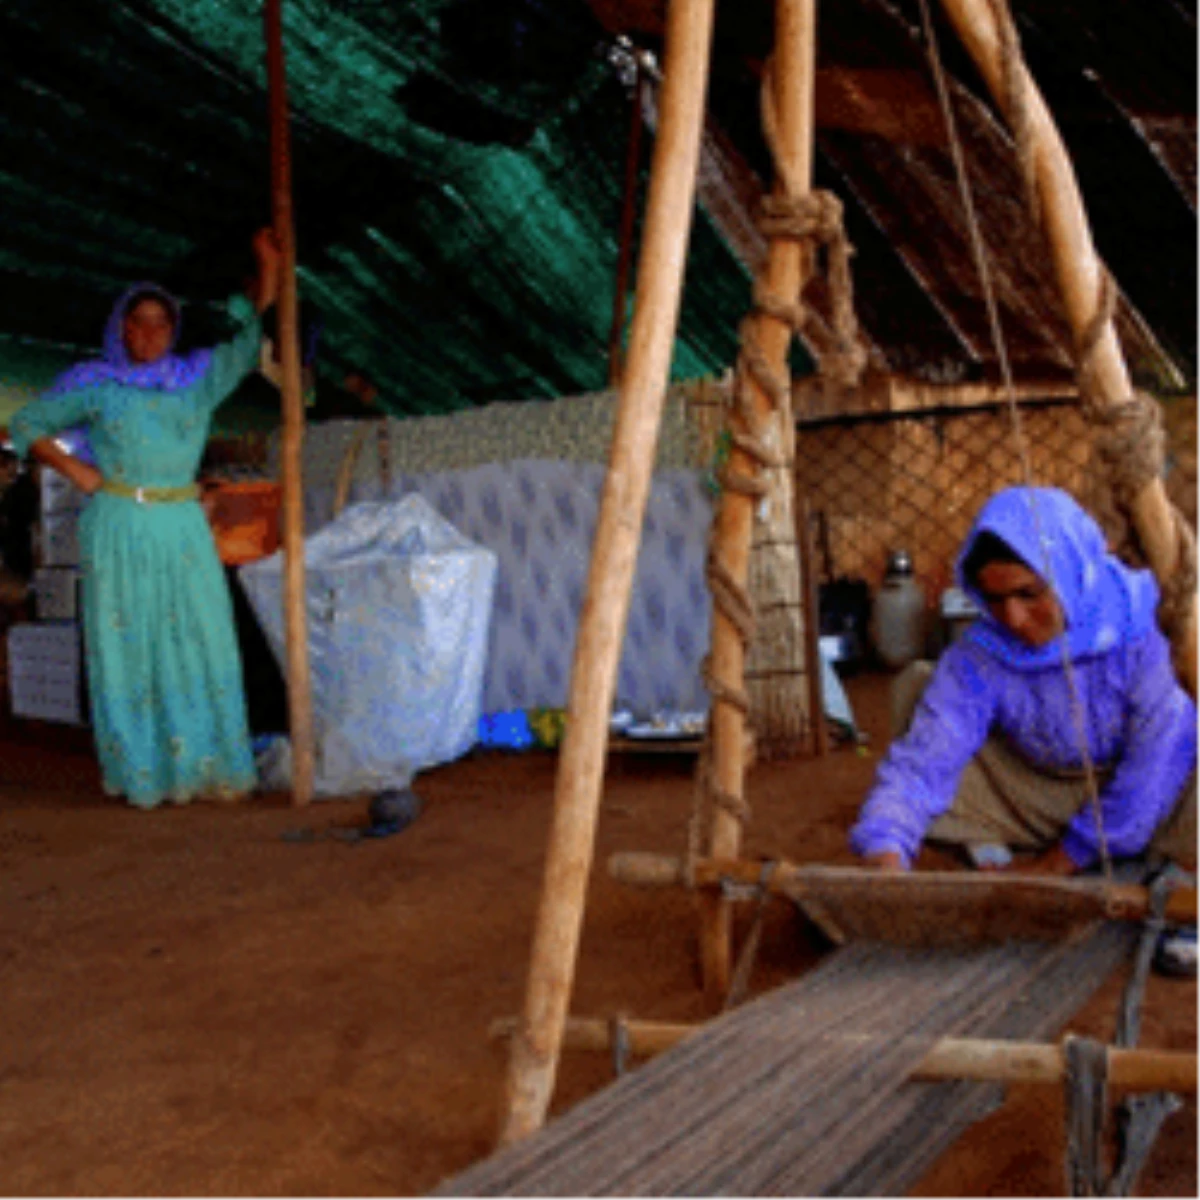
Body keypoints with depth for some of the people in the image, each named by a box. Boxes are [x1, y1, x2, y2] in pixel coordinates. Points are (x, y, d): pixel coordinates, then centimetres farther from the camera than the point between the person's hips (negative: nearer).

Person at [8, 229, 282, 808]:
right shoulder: (94, 385, 6)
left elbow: (251, 331, 12)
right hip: (118, 529, -2)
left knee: (201, 641, -2)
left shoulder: (200, 378, 11)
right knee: (126, 645, 0)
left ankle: (205, 766, 5)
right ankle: (140, 774, 6)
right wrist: (74, 469, 1)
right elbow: (27, 424, 13)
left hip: (182, 528, 2)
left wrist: (267, 264, 2)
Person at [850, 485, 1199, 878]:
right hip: (1041, 798, 2)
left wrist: (1068, 857, -18)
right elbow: (922, 760, -25)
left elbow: (1161, 751, -21)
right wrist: (885, 852, -45)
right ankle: (985, 846, -5)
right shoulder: (979, 657, -18)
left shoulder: (1137, 624, -22)